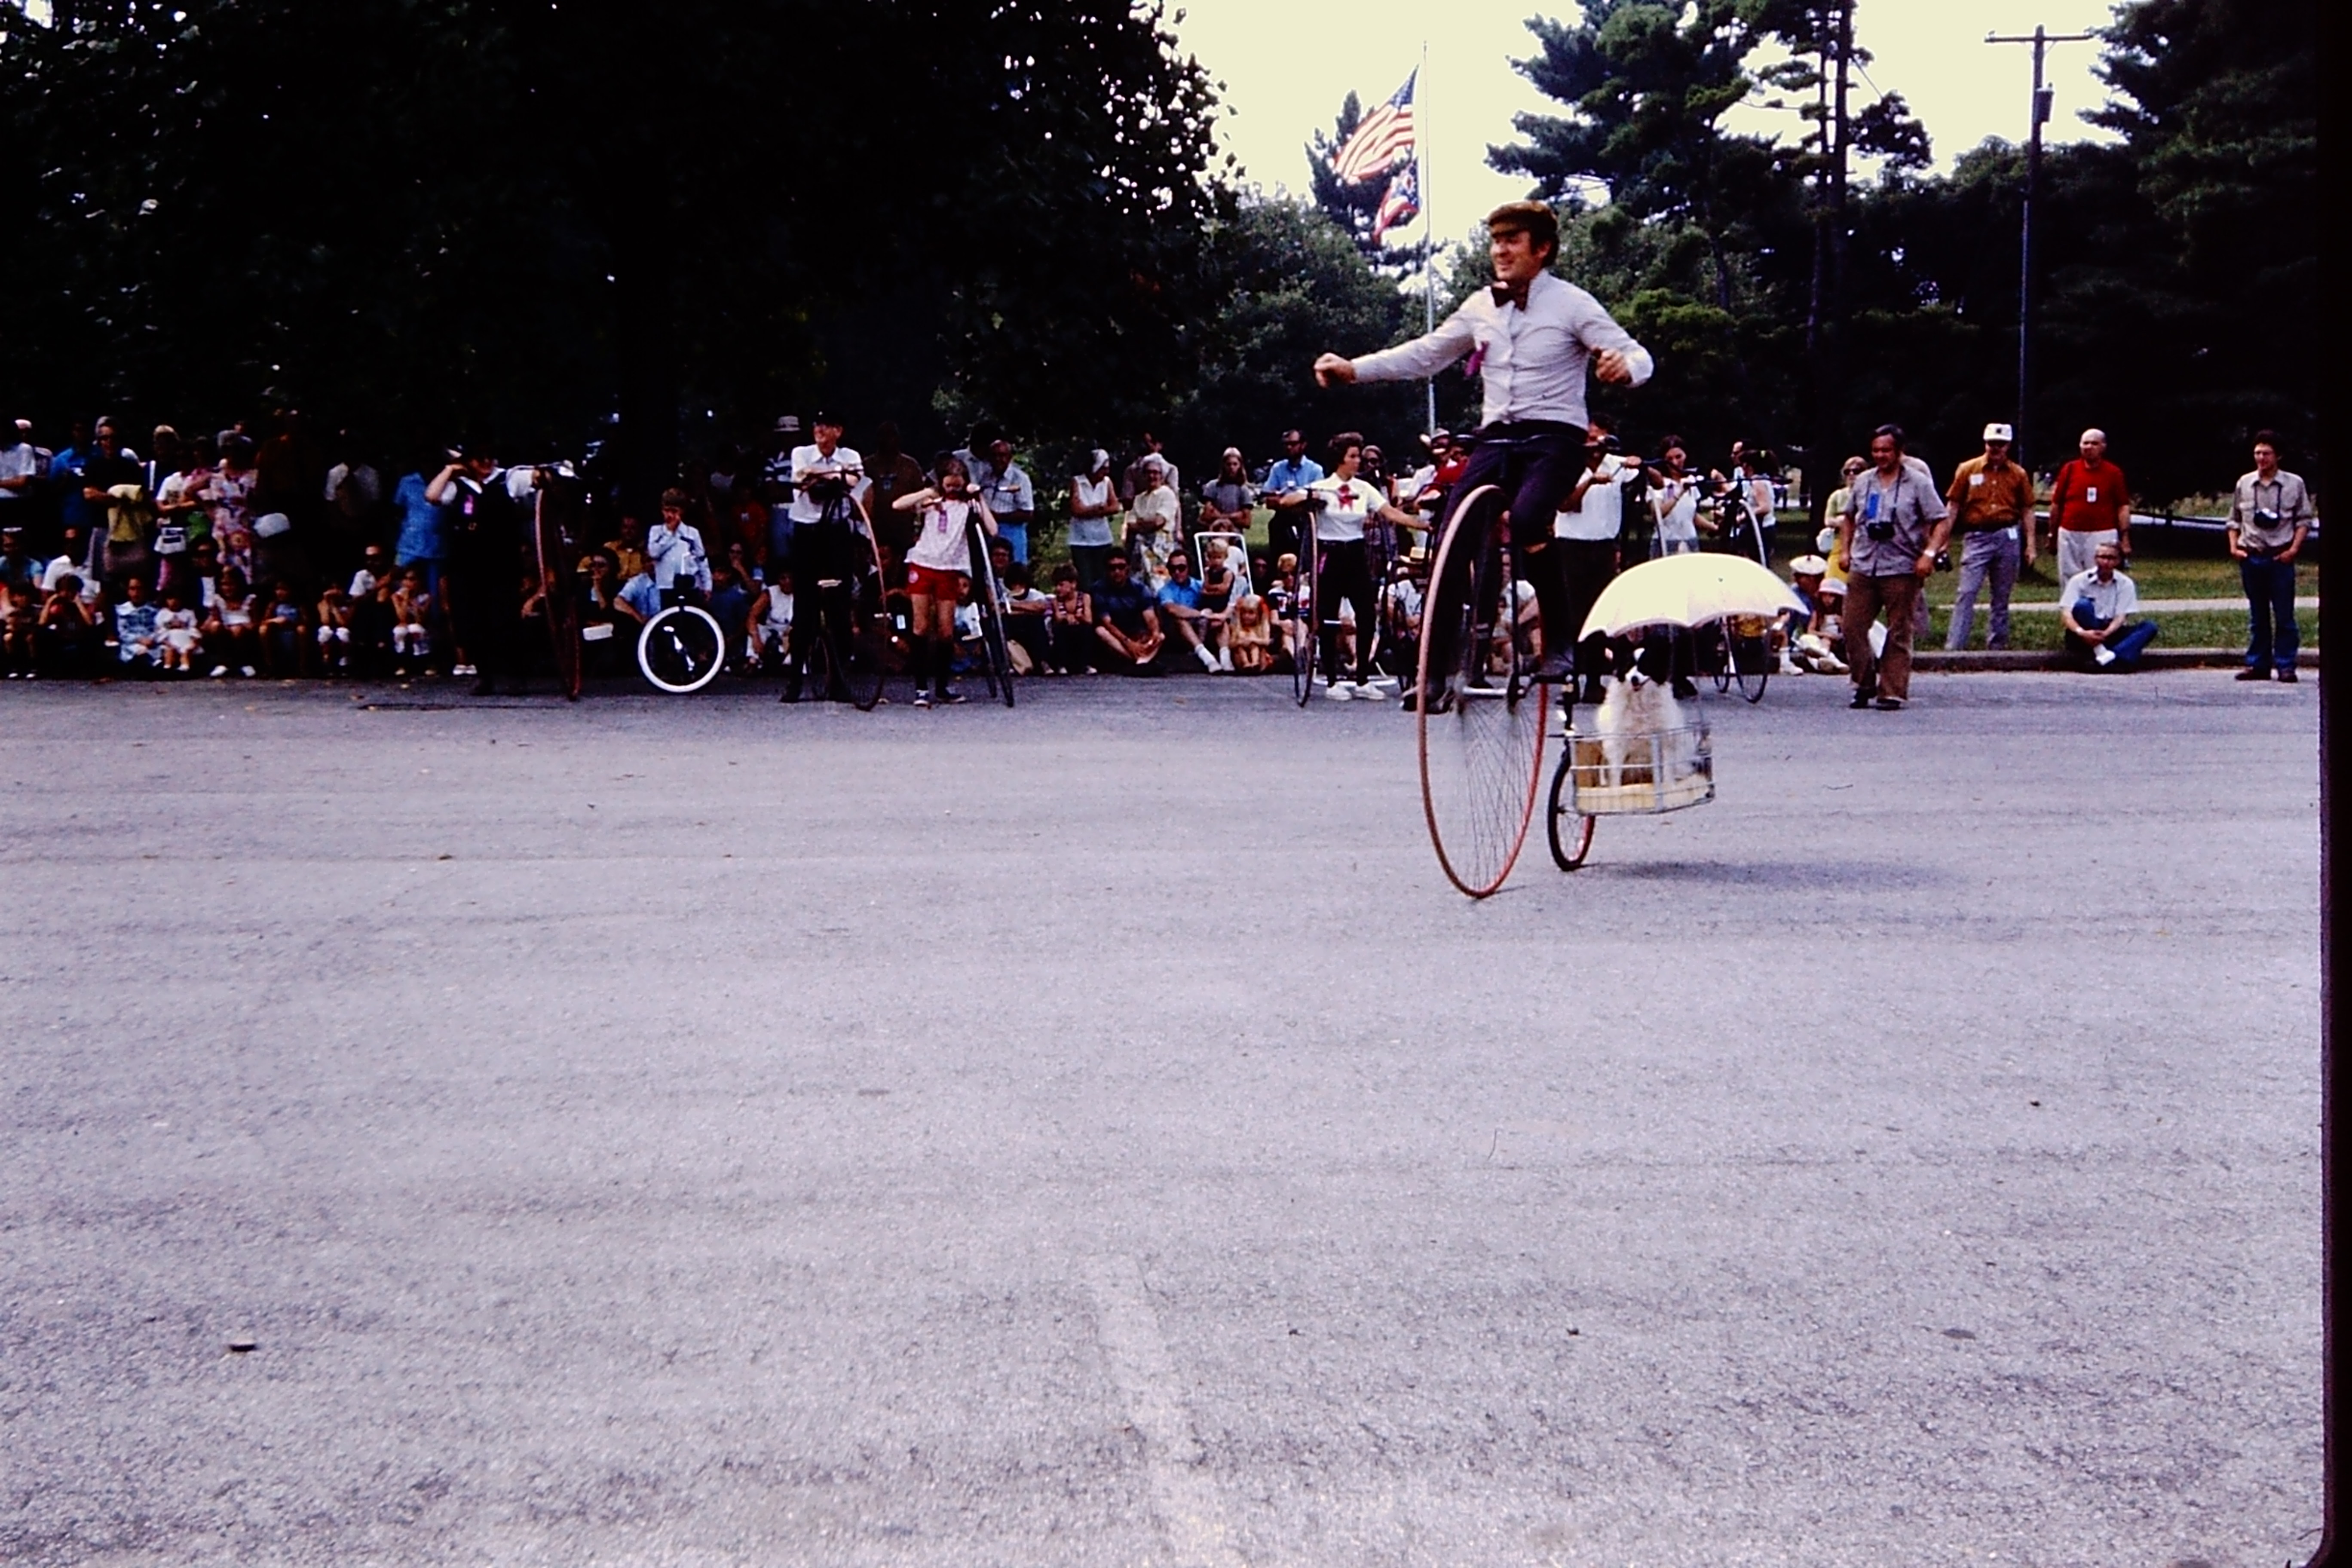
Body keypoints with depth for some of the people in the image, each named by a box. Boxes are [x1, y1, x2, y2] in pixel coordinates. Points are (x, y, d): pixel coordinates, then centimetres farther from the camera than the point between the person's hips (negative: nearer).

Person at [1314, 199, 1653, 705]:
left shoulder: (1571, 303, -4)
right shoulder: (1481, 307, 11)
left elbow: (1637, 355, -9)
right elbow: (1424, 354, 14)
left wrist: (1624, 368, -35)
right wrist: (1353, 369, 3)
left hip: (1554, 438, -5)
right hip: (1497, 438, 5)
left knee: (1527, 521, -33)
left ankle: (1561, 641, -19)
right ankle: (1438, 671, -2)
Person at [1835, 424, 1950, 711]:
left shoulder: (1918, 483, -1)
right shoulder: (1864, 482, 12)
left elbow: (1942, 522, -4)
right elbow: (1849, 518, 25)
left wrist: (1929, 554, -17)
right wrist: (1845, 550, 13)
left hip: (1902, 571, -4)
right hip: (1863, 569, 4)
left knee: (1898, 634, -1)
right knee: (1853, 627, -1)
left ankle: (1892, 692, 3)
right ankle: (1865, 684, 13)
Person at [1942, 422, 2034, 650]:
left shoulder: (2018, 474, 7)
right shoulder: (1968, 470, 2)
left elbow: (2027, 510, 9)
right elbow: (1953, 506, 3)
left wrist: (2031, 544, 4)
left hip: (2007, 538, 2)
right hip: (1977, 537, -2)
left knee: (2002, 597, 8)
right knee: (1967, 593, -10)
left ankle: (1997, 645, 16)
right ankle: (1953, 646, -13)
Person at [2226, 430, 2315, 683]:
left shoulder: (2294, 484, 2)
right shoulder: (2244, 484, 9)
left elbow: (2304, 520, 3)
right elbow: (2235, 519, 16)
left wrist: (2294, 549, -7)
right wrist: (2234, 546, 3)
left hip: (2280, 558, -3)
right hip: (2251, 557, 3)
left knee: (2284, 615, -3)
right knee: (2257, 616, 10)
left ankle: (2286, 665, 1)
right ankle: (2258, 665, 14)